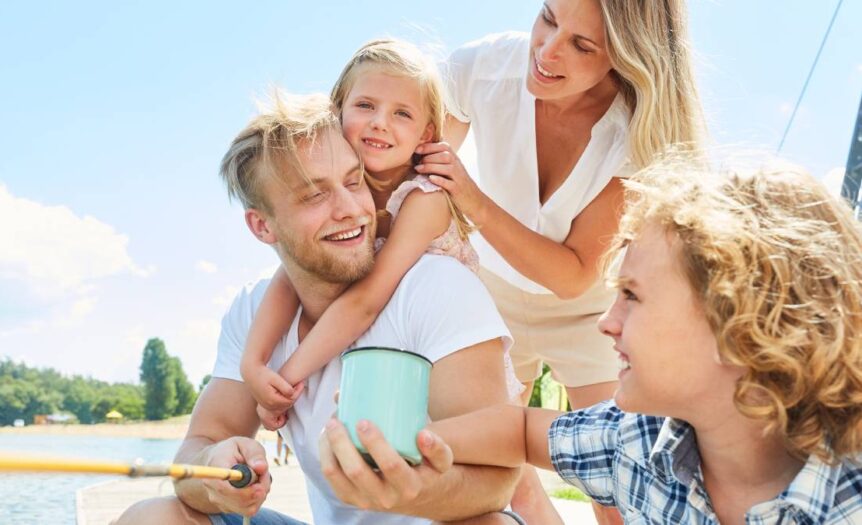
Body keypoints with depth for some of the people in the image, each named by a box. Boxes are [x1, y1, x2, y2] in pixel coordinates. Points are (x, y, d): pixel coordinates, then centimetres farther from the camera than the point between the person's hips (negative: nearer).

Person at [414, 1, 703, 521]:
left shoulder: (642, 130, -28)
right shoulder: (479, 69, -25)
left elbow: (575, 274, -25)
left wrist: (477, 205, -39)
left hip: (590, 308, -2)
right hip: (495, 294, 2)